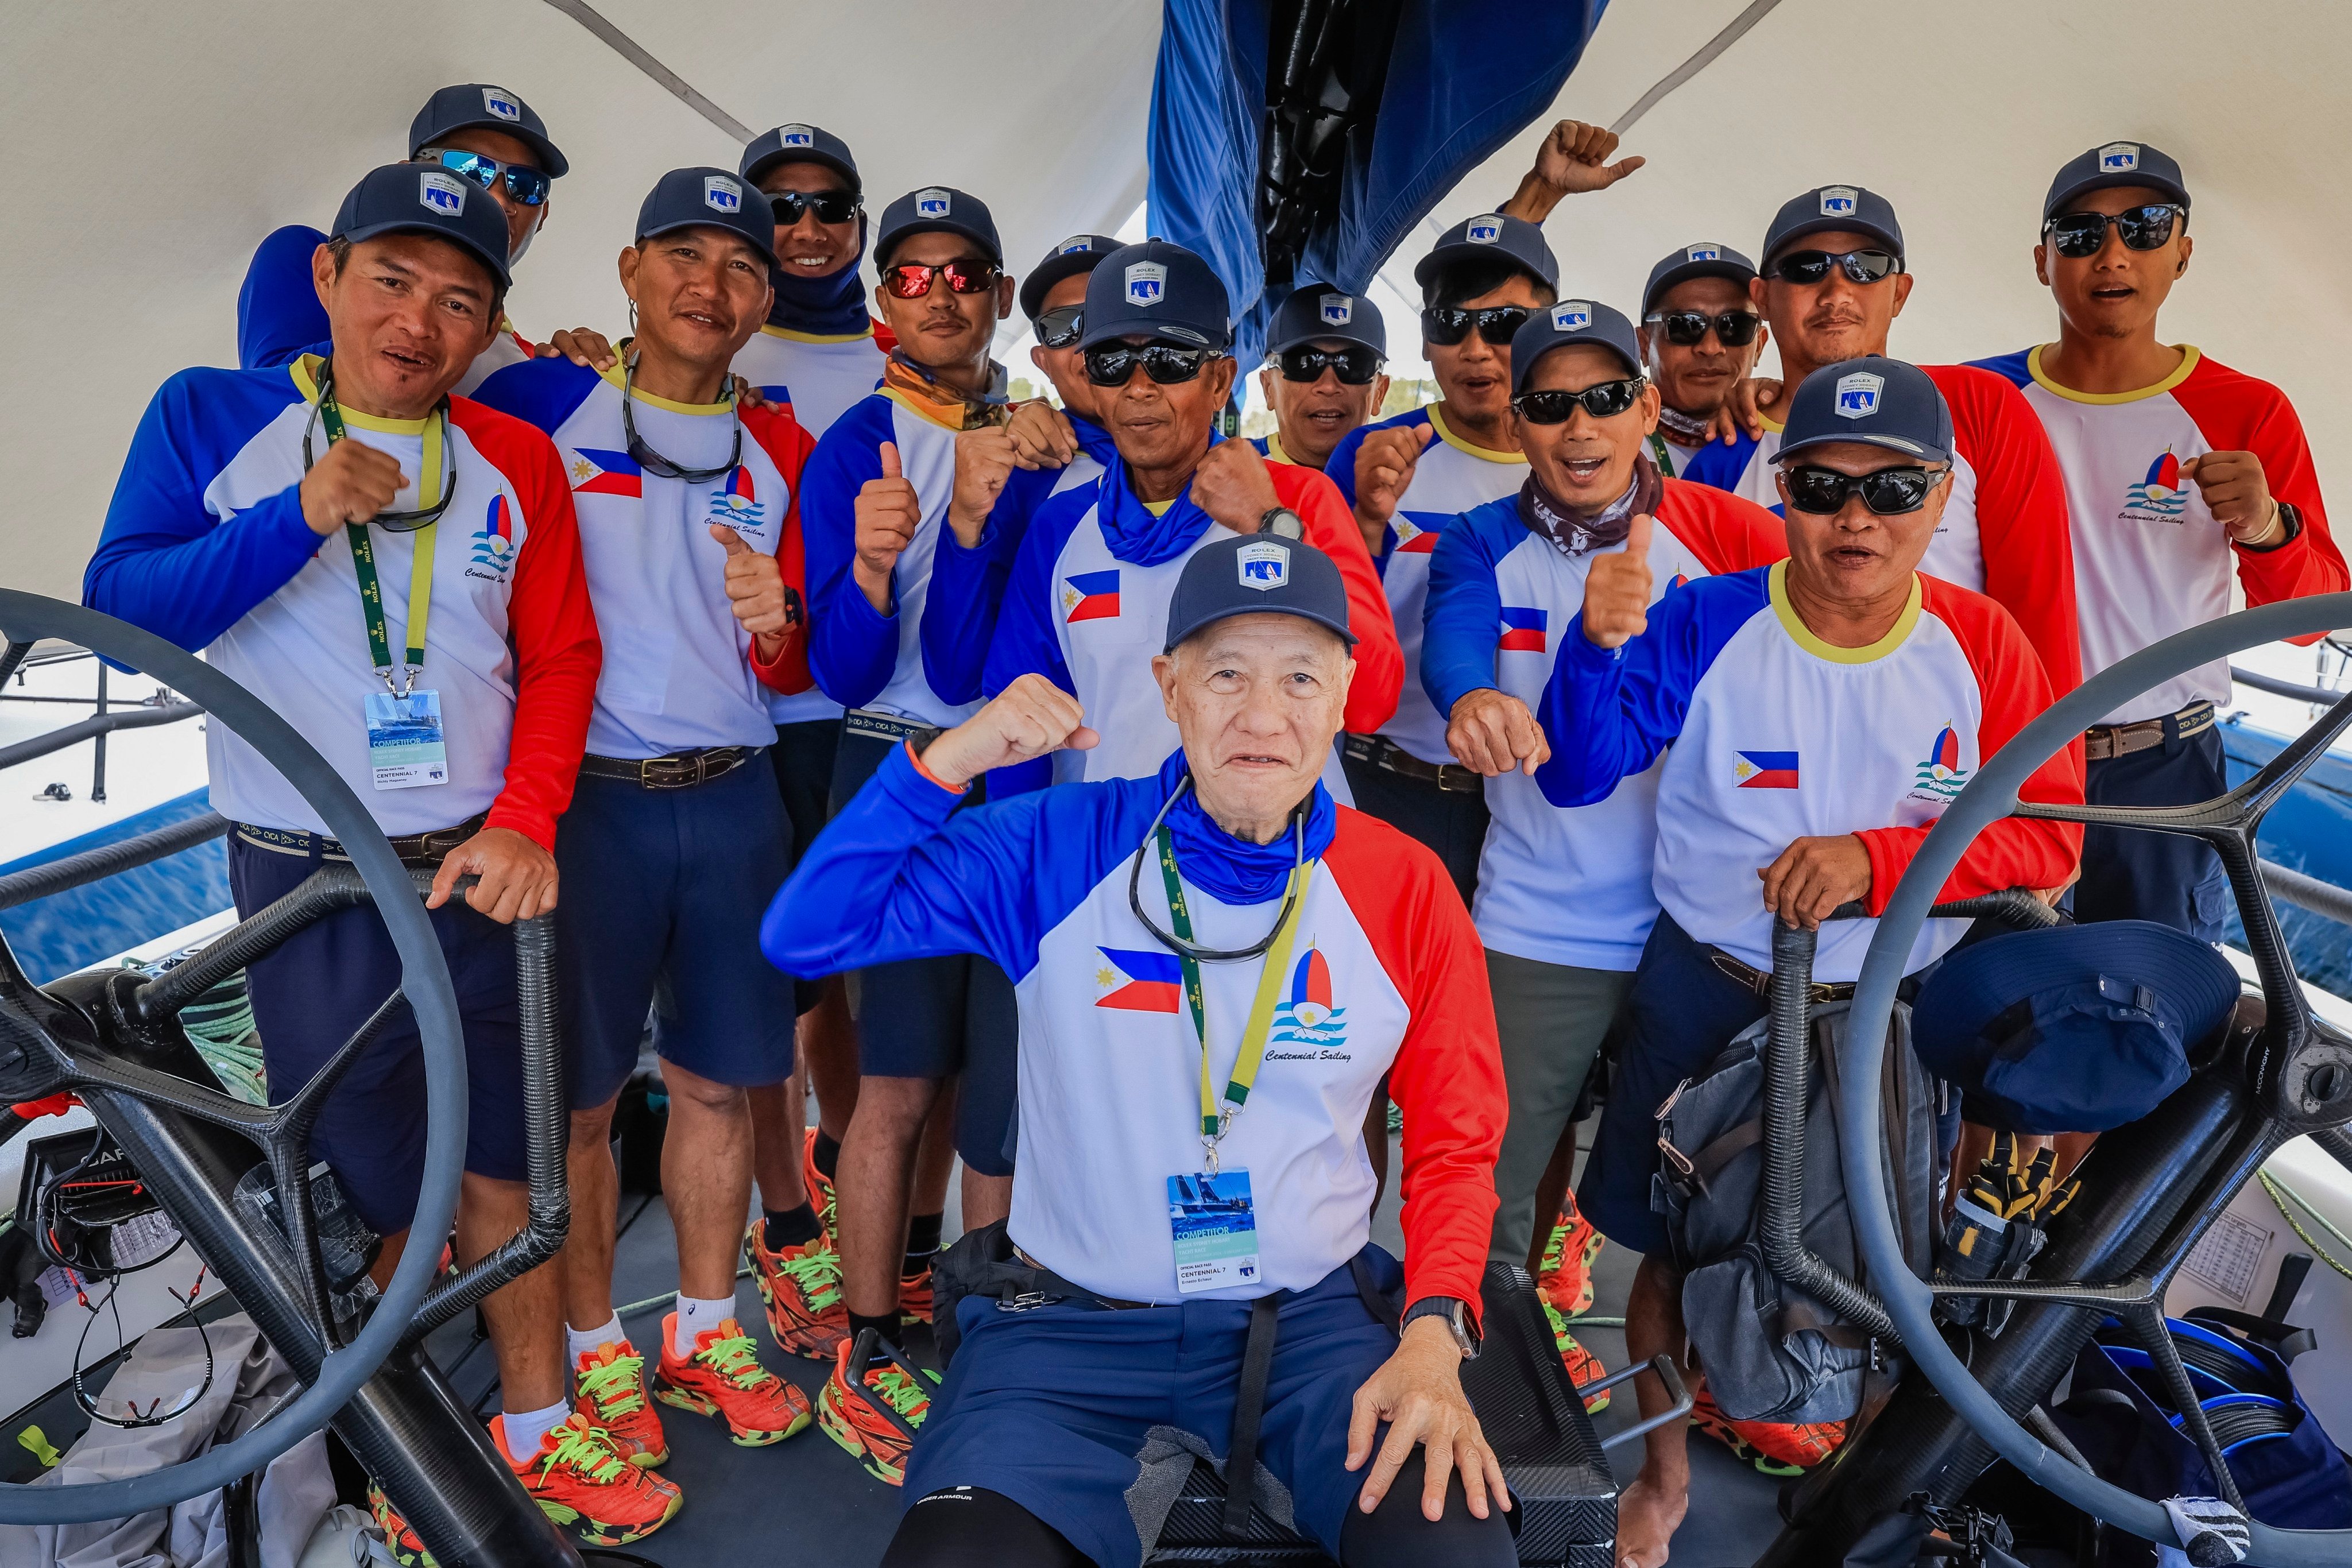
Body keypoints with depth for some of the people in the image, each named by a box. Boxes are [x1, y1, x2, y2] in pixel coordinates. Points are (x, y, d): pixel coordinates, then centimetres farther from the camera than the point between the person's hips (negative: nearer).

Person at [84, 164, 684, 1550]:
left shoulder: (516, 460, 6)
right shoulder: (212, 418, 1)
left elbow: (561, 657, 4)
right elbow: (120, 605, -5)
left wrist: (524, 821, -9)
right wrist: (300, 517, -19)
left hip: (482, 871, 2)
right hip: (309, 883, -2)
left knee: (499, 1172, 12)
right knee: (375, 1199, 9)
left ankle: (536, 1432, 30)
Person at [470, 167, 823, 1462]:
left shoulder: (781, 452, 10)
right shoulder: (543, 405, 0)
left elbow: (792, 675, 11)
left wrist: (776, 623, -11)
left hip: (733, 802, 3)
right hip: (585, 798, -3)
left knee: (717, 1080, 10)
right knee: (578, 1098, 5)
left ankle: (704, 1329, 28)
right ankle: (594, 1346, 24)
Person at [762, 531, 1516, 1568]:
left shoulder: (1405, 888, -3)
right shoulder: (1060, 850, -6)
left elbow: (1454, 1143, 4)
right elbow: (805, 938, -8)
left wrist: (1435, 1331, -11)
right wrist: (947, 763, -18)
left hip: (1314, 1315, 1)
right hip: (1071, 1323, -1)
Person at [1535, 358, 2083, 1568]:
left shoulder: (1982, 644, -6)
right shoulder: (1706, 623, -12)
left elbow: (2047, 835, -7)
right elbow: (1575, 775, -18)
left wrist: (1878, 857, -22)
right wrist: (1600, 645, -36)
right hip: (1704, 997, -1)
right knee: (1669, 1243, 13)